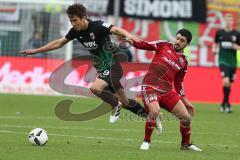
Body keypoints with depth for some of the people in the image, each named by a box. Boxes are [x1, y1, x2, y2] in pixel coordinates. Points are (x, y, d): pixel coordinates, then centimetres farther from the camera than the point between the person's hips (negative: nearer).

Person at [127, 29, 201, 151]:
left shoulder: (183, 62, 11)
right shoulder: (164, 46, 3)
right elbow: (145, 45, -5)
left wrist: (185, 101, 16)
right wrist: (131, 40, -22)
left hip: (167, 90, 5)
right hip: (150, 86, -4)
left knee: (186, 117, -1)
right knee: (154, 111, -31)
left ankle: (186, 144, 25)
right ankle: (146, 142, -12)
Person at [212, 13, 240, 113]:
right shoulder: (219, 32, 2)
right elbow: (215, 43, 18)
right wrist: (214, 49, -2)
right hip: (223, 61, -2)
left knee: (229, 84, 10)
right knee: (226, 81, -20)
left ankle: (223, 103, 29)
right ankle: (227, 104, -9)